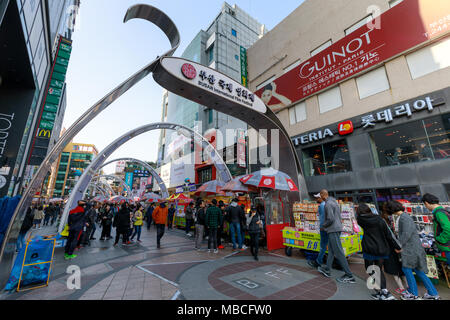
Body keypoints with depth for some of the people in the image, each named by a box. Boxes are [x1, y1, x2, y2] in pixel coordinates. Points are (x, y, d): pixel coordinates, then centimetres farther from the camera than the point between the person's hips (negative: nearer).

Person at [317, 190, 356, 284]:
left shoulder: (328, 204, -17)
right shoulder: (334, 202, 13)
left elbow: (330, 219, -22)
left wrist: (323, 226, -4)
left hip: (333, 230, -10)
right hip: (337, 228, 10)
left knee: (338, 252, -3)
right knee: (331, 250, 15)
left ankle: (349, 276, 4)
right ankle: (327, 270, 24)